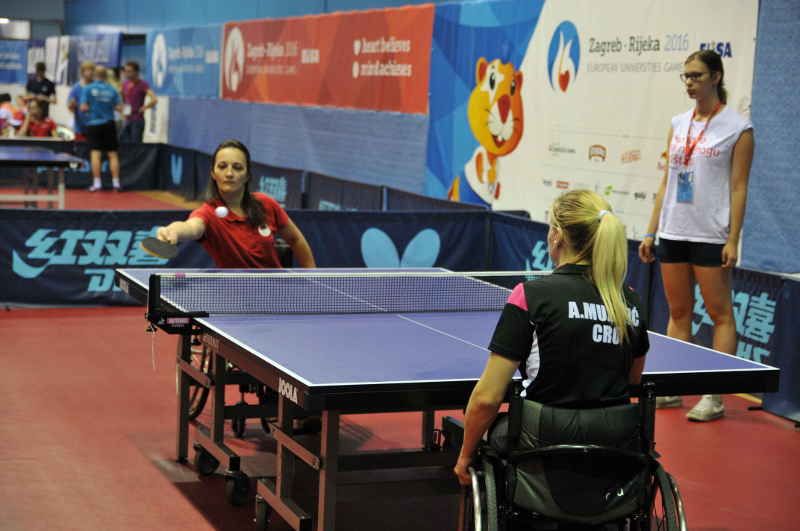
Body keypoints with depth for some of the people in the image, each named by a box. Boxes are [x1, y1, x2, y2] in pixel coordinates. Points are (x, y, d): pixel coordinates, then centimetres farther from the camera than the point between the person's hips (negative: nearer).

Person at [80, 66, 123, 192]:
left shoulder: (88, 89, -2)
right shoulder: (112, 90, 3)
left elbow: (83, 108, -8)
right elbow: (119, 107, 0)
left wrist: (90, 109, 13)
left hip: (93, 124, -1)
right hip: (109, 124, 2)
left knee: (95, 153, -3)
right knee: (112, 154, 5)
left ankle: (97, 183, -7)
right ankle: (116, 183, 4)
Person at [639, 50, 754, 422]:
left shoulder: (738, 127, -3)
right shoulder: (678, 125, 12)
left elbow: (738, 188, -6)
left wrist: (733, 240, -13)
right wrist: (651, 231, 11)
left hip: (712, 235, -5)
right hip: (673, 233, 5)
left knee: (720, 313, -1)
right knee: (678, 312, 9)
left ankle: (714, 398, 2)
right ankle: (671, 390, 16)